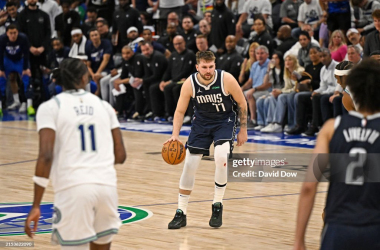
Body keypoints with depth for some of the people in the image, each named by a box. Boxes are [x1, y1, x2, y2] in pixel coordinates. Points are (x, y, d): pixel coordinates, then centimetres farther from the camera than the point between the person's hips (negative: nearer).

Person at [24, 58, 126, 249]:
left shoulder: (50, 107, 3)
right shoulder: (103, 106, 14)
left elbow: (46, 155, -9)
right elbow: (120, 156, 14)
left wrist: (36, 205, -8)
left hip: (72, 187, -4)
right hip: (106, 184, 4)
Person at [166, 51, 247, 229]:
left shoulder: (226, 80, -23)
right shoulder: (190, 84, -17)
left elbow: (242, 104, -7)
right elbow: (180, 111, -6)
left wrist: (243, 129, -4)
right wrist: (175, 135, -20)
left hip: (225, 121, -3)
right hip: (201, 122, 3)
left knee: (221, 157, -27)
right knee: (190, 164, -3)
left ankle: (217, 205, -8)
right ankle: (181, 213, 10)